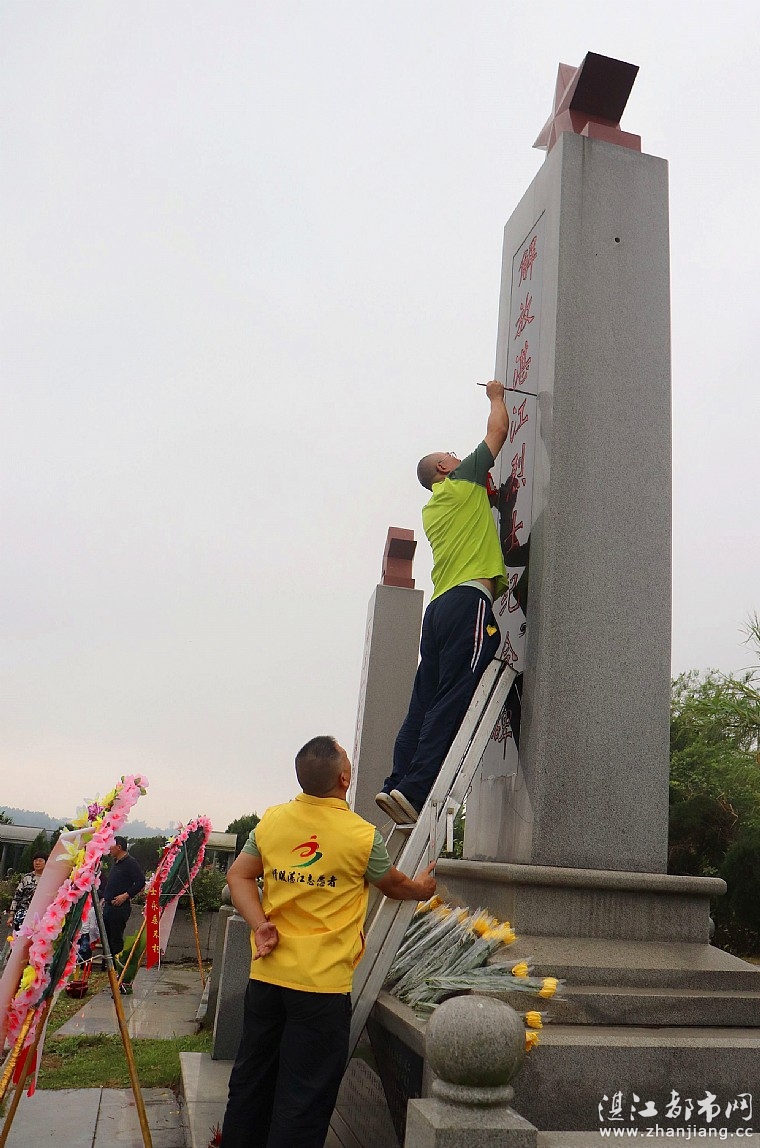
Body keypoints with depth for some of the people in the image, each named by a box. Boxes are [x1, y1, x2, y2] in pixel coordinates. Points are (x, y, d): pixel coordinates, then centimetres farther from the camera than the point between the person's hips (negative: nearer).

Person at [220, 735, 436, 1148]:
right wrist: (422, 888, 23)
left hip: (267, 974, 5)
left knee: (251, 1079, 20)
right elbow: (395, 886, 4)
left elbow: (238, 877, 2)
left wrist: (260, 924, -6)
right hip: (322, 983, -5)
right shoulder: (362, 836, -13)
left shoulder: (271, 820, -3)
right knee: (304, 1097, 9)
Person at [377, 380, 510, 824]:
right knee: (453, 702, -13)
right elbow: (499, 430, 15)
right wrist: (497, 396, 30)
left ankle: (399, 784, 0)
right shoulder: (462, 483, 8)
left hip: (440, 605, 8)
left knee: (426, 703, 4)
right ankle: (415, 789, -19)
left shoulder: (433, 510, 27)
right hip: (470, 600, -8)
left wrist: (488, 492, 34)